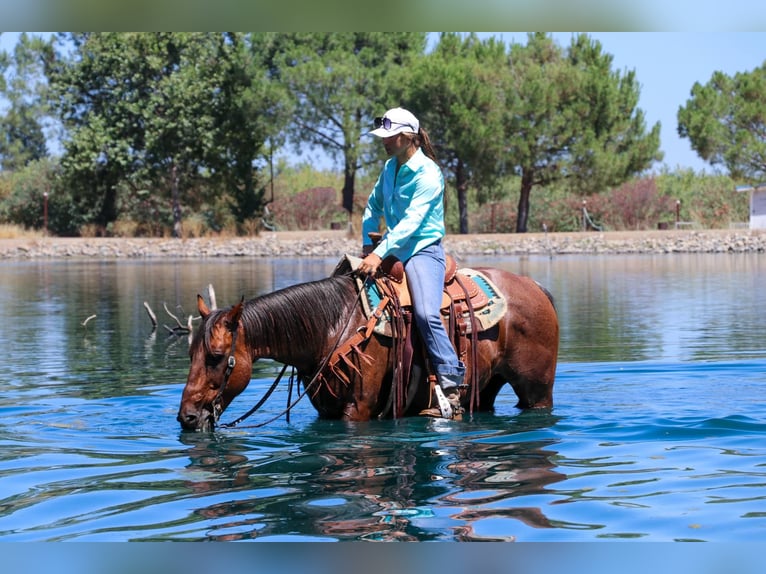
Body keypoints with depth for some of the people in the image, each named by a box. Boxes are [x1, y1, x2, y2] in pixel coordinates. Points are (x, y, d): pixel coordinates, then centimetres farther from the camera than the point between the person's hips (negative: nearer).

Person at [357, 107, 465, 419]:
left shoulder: (428, 173, -14)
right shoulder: (390, 167, 10)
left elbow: (412, 221, -23)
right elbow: (374, 206, 21)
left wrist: (380, 253, -29)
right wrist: (368, 245, 8)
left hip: (423, 250, -9)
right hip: (393, 250, 9)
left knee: (426, 313, -28)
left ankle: (451, 385, -25)